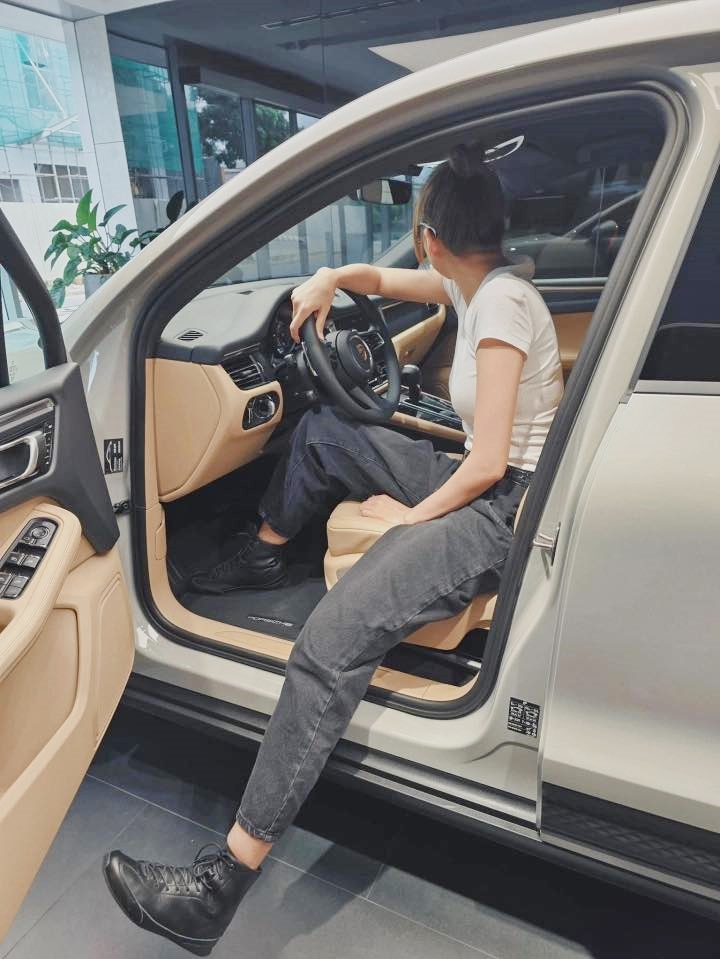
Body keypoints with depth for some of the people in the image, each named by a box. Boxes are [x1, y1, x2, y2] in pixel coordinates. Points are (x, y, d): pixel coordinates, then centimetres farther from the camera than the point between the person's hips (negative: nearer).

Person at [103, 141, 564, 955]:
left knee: (335, 636, -27)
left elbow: (490, 464, -22)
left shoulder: (501, 302, -18)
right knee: (321, 434, 15)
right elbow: (383, 280, 26)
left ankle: (224, 881, -19)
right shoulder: (475, 284, 10)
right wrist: (331, 278, 6)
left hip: (506, 508, -10)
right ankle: (263, 556, 28)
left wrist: (414, 515, -9)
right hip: (469, 481, 10)